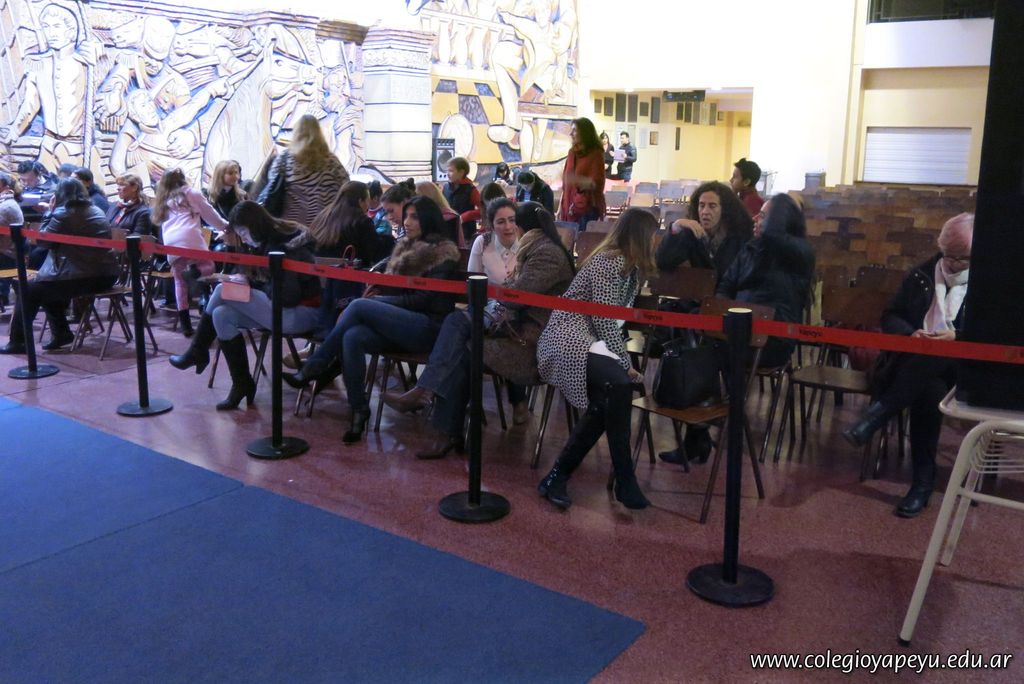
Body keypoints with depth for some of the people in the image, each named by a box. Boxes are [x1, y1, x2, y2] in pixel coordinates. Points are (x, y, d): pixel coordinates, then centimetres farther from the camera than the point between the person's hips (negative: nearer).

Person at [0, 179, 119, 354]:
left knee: (29, 291, 10)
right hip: (107, 275, 8)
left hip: (83, 277, -8)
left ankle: (17, 342, 15)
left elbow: (41, 238, 2)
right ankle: (61, 333, 27)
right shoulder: (96, 211, 16)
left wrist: (50, 212, 7)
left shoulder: (63, 214, -8)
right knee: (49, 284, 29)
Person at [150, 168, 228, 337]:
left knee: (179, 281, 9)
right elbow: (210, 215, 22)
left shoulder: (163, 203, 30)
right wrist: (225, 226, 36)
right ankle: (194, 271, -26)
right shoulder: (192, 193, 19)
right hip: (190, 238, -4)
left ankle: (185, 324, 4)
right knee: (208, 266, 10)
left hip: (170, 243, 4)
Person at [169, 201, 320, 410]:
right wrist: (246, 281, 1)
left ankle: (198, 352, 6)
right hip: (284, 309, 9)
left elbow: (288, 297, -21)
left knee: (222, 292, -12)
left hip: (300, 313, -9)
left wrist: (253, 284, -9)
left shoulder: (284, 247, -18)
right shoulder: (268, 243, 11)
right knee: (221, 314, -6)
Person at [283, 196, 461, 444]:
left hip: (429, 327, -6)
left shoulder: (444, 252, -2)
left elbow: (427, 299, -9)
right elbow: (390, 286, 20)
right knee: (353, 337, -25)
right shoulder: (405, 247, 19)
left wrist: (379, 301, -8)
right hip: (401, 325, 6)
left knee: (359, 306, -23)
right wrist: (377, 294, -3)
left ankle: (314, 367, -12)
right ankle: (359, 411, -22)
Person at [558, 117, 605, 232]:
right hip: (570, 208, 6)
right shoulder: (572, 152, 12)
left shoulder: (595, 154, -6)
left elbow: (596, 184, -14)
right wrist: (561, 207, 13)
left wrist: (578, 180, -32)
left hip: (588, 209, -6)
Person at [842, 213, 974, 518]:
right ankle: (923, 480, -32)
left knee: (929, 364, -40)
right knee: (928, 389, -35)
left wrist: (957, 337, -19)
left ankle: (875, 416, -39)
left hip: (958, 367, -2)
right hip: (914, 361, 2)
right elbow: (890, 317, 14)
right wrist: (911, 333, -9)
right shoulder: (922, 276, 15)